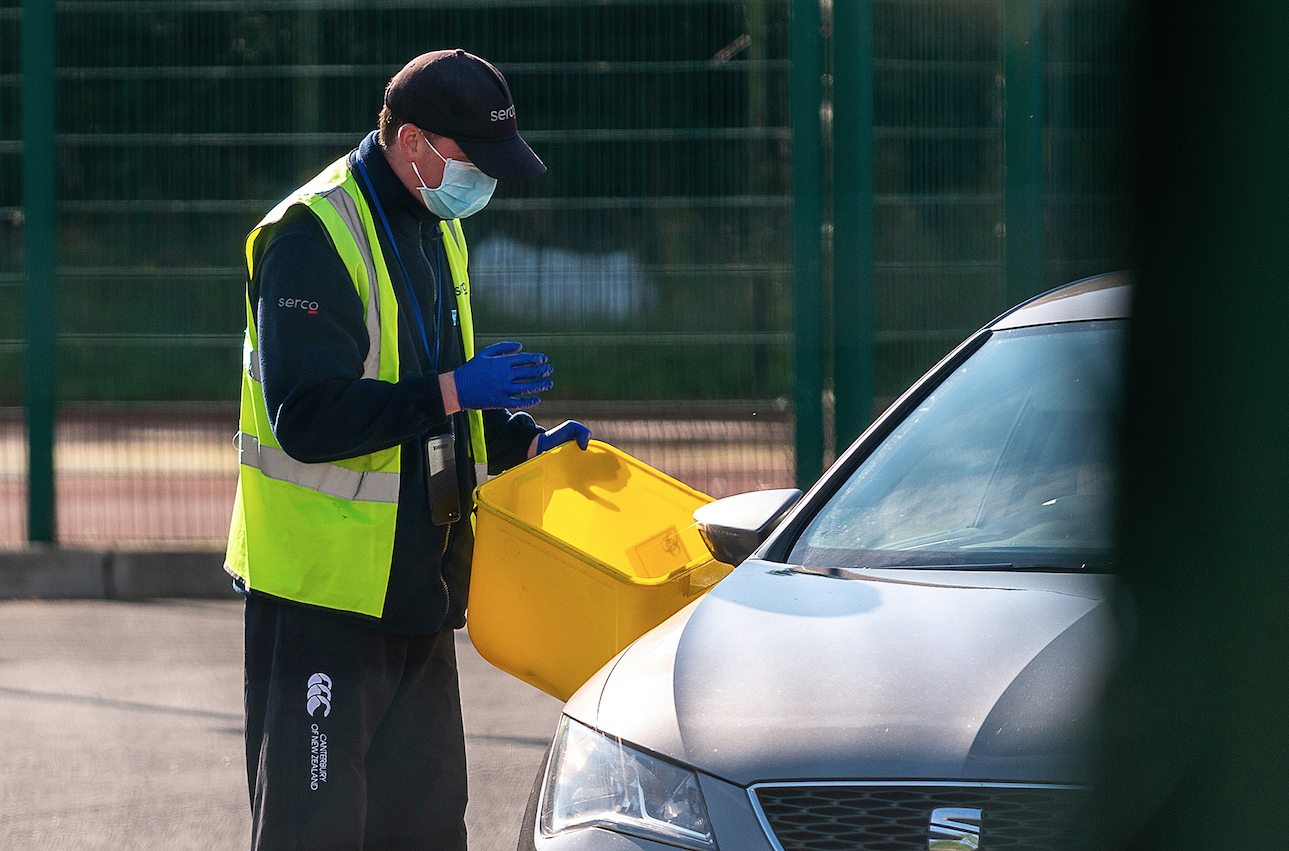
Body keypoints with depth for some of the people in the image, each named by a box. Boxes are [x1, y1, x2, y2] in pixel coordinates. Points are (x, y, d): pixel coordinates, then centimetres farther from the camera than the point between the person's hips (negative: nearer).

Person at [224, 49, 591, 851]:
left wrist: (524, 441, 8)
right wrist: (450, 392, -25)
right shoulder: (313, 235, -15)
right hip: (323, 583, -9)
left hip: (414, 588, 9)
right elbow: (306, 419, -24)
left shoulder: (436, 228, 15)